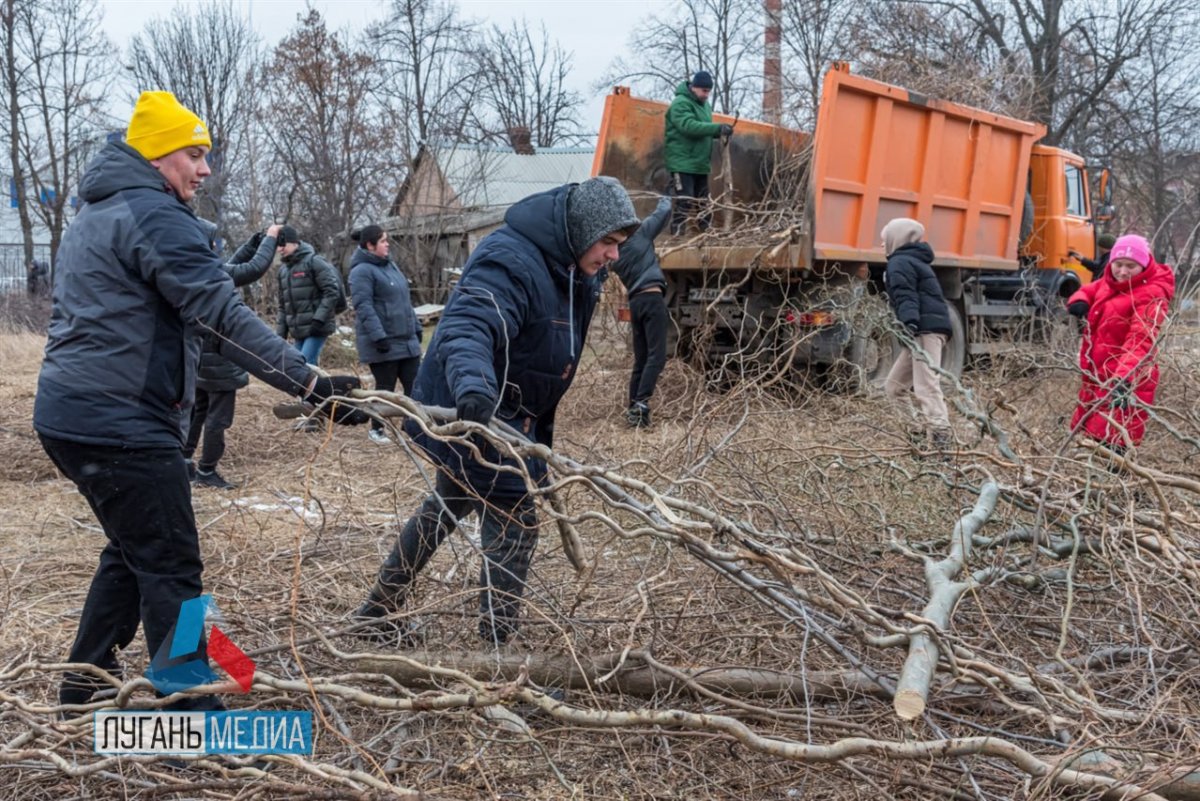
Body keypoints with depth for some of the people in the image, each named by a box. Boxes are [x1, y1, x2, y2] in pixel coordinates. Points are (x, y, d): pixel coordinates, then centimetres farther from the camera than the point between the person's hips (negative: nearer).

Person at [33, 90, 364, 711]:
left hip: (68, 416, 10)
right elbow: (226, 316, -25)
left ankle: (81, 690, 30)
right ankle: (191, 714, 0)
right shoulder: (154, 214, -13)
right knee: (171, 569, -5)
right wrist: (310, 383, -29)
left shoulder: (93, 216, 19)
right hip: (120, 424, -10)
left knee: (132, 553, 21)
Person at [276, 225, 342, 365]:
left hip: (316, 328, -7)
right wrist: (281, 334, 13)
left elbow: (332, 291, -15)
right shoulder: (283, 269, 14)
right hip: (298, 331, 7)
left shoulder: (314, 262, -9)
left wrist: (319, 319, -22)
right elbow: (283, 305, 19)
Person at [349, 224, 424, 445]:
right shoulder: (362, 271, -11)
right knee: (385, 388, 2)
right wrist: (378, 336, -26)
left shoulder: (390, 265, 16)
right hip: (383, 343, -8)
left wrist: (416, 327, 20)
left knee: (414, 386, 6)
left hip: (407, 340, 8)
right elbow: (363, 307, -19)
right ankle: (376, 429, 18)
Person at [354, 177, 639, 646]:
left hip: (515, 417, 11)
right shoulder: (509, 260, -27)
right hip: (473, 414, -11)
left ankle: (380, 610, 39)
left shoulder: (578, 269, 4)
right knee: (512, 525, -8)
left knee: (448, 508, 22)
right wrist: (473, 386, -60)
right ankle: (496, 646, 2)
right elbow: (467, 328, -43)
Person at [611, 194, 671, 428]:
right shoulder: (640, 234, 0)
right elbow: (663, 212, 5)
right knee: (657, 355, -11)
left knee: (641, 359, 10)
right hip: (652, 298, -6)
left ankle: (633, 408, 7)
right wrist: (665, 200, 26)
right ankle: (641, 403, -23)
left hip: (635, 302, 6)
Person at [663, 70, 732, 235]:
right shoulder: (681, 103, -13)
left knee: (702, 202, 13)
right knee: (685, 202, -14)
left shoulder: (704, 104, 15)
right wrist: (718, 128, -33)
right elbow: (689, 126, -28)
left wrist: (719, 132, 1)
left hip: (700, 164, 9)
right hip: (682, 163, -9)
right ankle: (677, 236, -12)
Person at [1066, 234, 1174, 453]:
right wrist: (1079, 301, -2)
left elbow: (1141, 340, -30)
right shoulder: (1110, 283, 7)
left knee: (1111, 445, -17)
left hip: (1125, 381, -9)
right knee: (1085, 435, 20)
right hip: (1097, 377, 9)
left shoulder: (1151, 295, -16)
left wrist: (1124, 378, -47)